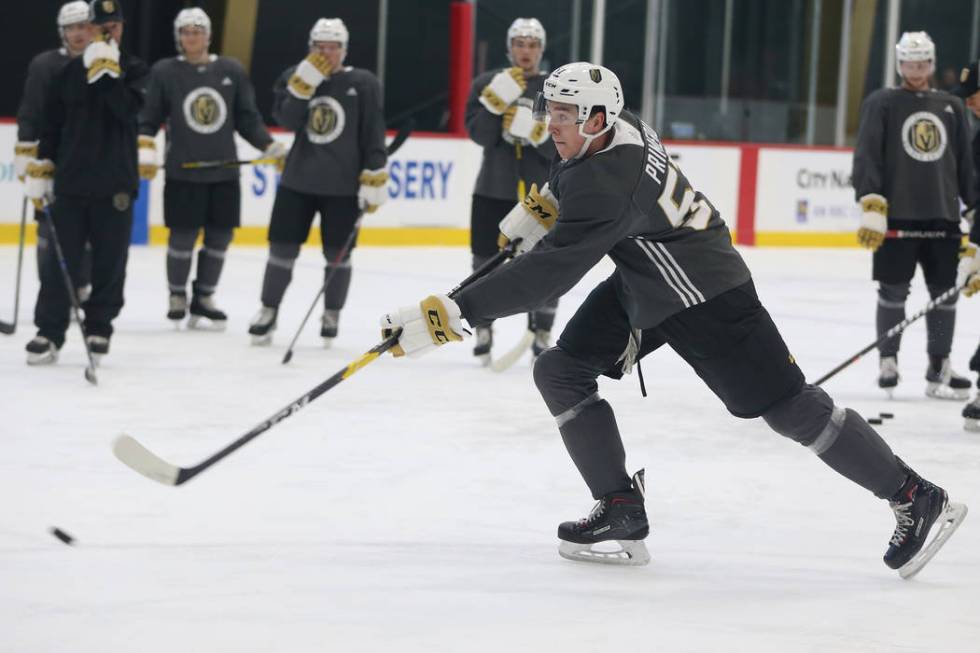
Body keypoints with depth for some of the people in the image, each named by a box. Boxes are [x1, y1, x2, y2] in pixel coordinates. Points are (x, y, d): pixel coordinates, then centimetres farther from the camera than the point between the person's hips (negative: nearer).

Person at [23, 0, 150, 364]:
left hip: (115, 184, -1)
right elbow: (51, 126, 11)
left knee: (109, 262, 3)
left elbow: (127, 109, -15)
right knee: (61, 260, -1)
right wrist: (39, 172, 6)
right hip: (70, 181, 1)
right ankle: (49, 332, 3)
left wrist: (107, 72, -20)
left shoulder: (135, 70, 4)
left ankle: (99, 327, 16)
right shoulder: (69, 72, 8)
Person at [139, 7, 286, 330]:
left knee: (220, 236, 5)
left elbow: (248, 119, 7)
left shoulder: (232, 71, 5)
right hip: (182, 173, -3)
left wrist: (272, 147, -2)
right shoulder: (164, 72, 0)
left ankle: (203, 298, 21)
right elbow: (148, 119, 2)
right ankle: (177, 296, 20)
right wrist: (145, 151, -12)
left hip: (224, 171, 3)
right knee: (183, 236, -1)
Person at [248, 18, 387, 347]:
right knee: (282, 247, 4)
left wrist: (374, 182, -10)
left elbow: (373, 137, -5)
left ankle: (331, 316, 21)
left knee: (337, 254, 4)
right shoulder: (295, 76, 3)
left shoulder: (363, 84, -4)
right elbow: (287, 120, -11)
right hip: (298, 181, 2)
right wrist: (305, 83, -21)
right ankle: (268, 312, 17)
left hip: (343, 186, -2)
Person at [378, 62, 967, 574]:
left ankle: (918, 500, 8)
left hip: (707, 297, -10)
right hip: (641, 287, 10)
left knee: (788, 406, -6)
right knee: (561, 371, 1)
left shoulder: (608, 186, -34)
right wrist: (543, 202, 9)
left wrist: (453, 313, -42)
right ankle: (622, 517, 4)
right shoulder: (613, 128, -6)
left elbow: (548, 273, -40)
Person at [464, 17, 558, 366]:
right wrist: (498, 101, -22)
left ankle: (541, 334, 14)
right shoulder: (487, 84, 3)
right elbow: (479, 134, -10)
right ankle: (483, 330, 22)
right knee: (486, 264, 6)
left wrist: (537, 131, -23)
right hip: (493, 190, 1)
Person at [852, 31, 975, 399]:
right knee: (894, 290, -1)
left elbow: (966, 161, 18)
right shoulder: (882, 103, 2)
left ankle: (939, 368, 12)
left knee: (945, 291, 4)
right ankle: (888, 362, 11)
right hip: (897, 214, -4)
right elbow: (866, 156, -7)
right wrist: (871, 205, -18)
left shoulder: (951, 107, 14)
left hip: (943, 216, 4)